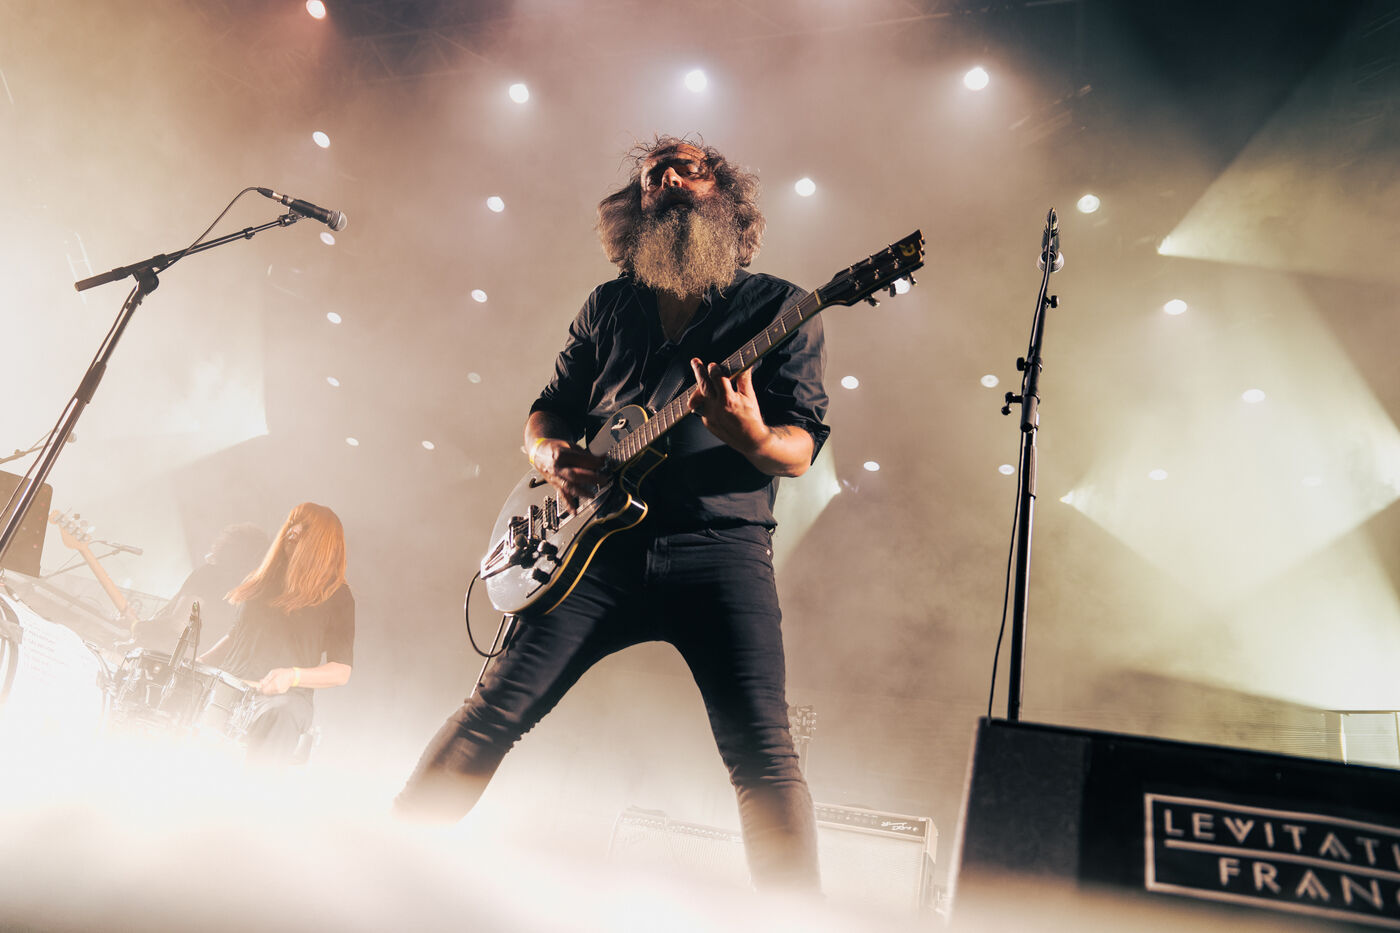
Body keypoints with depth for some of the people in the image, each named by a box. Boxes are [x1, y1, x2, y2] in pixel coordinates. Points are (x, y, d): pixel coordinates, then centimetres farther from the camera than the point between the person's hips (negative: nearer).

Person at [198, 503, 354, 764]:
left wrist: (294, 676, -19)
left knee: (282, 713, -39)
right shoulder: (260, 579, 20)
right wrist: (199, 662, 12)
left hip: (284, 697, -4)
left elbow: (341, 671, -1)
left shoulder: (336, 596, 3)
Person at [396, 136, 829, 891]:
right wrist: (550, 454, -1)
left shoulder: (779, 306, 9)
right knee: (496, 708, -2)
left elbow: (802, 450, 2)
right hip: (603, 542, 3)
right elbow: (545, 411, 23)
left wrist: (752, 438, -22)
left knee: (762, 754, -13)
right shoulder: (607, 307, 19)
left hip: (721, 547, -2)